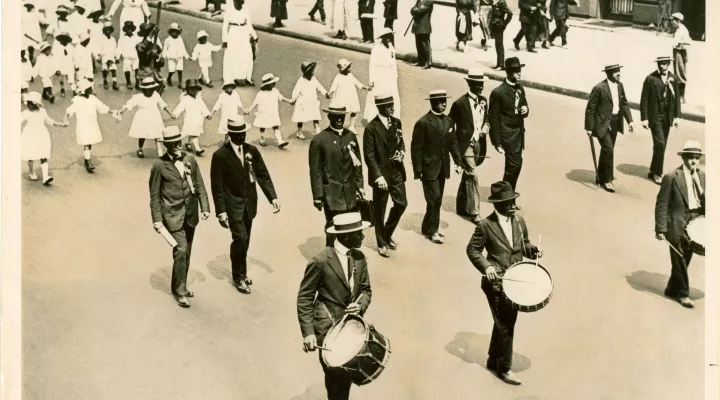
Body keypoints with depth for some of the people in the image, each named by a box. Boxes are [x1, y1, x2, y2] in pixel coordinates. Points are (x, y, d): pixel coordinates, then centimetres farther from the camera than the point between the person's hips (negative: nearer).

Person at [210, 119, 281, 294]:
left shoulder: (252, 150, 1)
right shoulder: (220, 155, -12)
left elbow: (263, 175, 2)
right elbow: (217, 186, -10)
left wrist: (273, 197, -10)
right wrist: (221, 211, -14)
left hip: (249, 202, 4)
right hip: (233, 204, -4)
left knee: (244, 240, 13)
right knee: (240, 238, -11)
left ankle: (241, 272, 31)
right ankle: (239, 277, 6)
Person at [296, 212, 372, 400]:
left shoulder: (359, 258, 2)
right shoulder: (321, 261, -16)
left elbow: (366, 290, 11)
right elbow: (304, 298, -12)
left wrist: (360, 305, -12)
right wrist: (308, 332, -18)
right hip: (328, 329, -5)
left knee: (348, 374, 12)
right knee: (337, 377, -3)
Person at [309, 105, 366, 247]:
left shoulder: (351, 137, 7)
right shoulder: (319, 140, -7)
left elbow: (357, 164, 12)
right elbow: (315, 170, -6)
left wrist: (359, 185, 6)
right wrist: (317, 196, -7)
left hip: (351, 193, 4)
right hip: (332, 194, -4)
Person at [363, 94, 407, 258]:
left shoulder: (397, 122, 3)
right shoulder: (371, 128, -16)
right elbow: (369, 155, -16)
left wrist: (401, 152, -6)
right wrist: (378, 176, -22)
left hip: (396, 171, 6)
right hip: (381, 173, -5)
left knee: (401, 203, 8)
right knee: (379, 210, 6)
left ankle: (387, 234, 30)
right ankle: (381, 244, 21)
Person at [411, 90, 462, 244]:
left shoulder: (448, 121, 7)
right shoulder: (423, 123, -13)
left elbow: (453, 143, 12)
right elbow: (416, 148, -12)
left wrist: (458, 162, 3)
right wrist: (418, 171, -14)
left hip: (443, 167, 6)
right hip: (429, 168, -6)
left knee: (437, 199, 12)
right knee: (434, 199, -7)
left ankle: (427, 227, 26)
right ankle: (432, 230, 6)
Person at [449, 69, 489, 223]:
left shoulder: (483, 100, 4)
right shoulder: (460, 103, -15)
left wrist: (486, 126, -1)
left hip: (478, 144, 7)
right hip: (465, 145, -6)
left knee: (467, 176, 18)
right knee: (473, 177, -9)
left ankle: (461, 207, 31)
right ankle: (474, 212, -3)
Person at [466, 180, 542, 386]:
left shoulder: (519, 221, 2)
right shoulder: (486, 225, -15)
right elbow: (472, 250, -8)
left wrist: (533, 251, -6)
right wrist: (486, 266, -22)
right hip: (496, 284, -6)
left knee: (506, 323, 19)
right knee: (505, 327, -2)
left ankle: (493, 360, 37)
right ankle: (504, 368, 13)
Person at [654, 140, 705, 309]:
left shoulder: (702, 177, 6)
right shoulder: (671, 177, -10)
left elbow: (706, 202, 9)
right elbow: (661, 204, -11)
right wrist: (660, 229, -14)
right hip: (677, 225, -5)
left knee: (684, 260, 14)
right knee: (679, 261, 4)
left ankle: (672, 289, 30)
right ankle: (683, 293, 18)